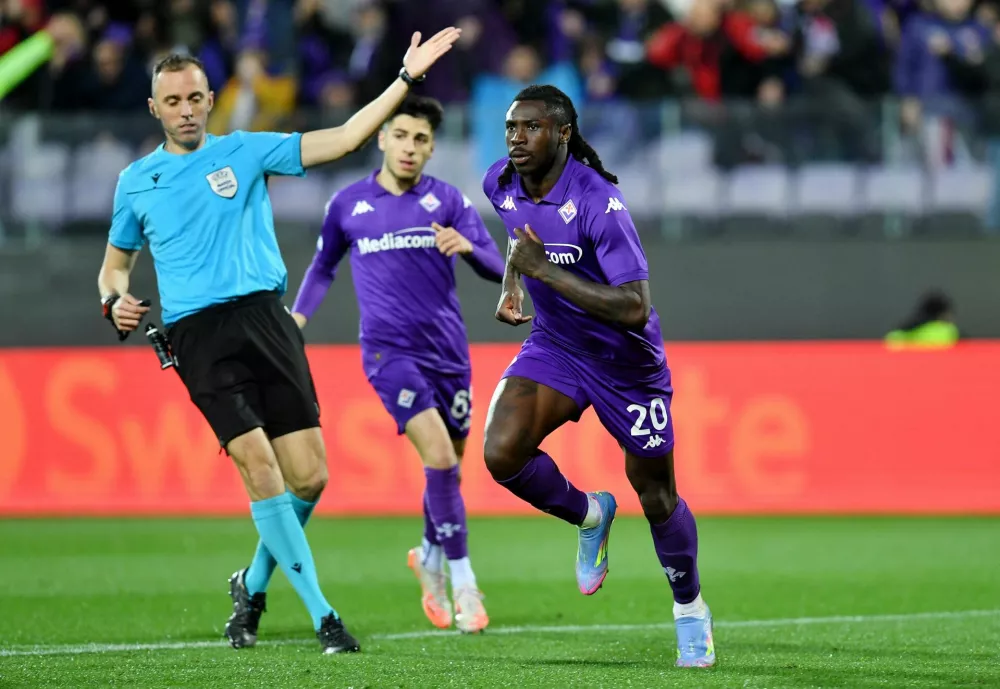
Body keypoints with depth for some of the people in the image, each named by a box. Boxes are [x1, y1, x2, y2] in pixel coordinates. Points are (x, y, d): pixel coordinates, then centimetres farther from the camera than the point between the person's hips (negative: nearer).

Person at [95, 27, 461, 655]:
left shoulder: (245, 152, 9)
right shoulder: (136, 181, 12)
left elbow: (344, 138, 3)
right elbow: (116, 263, 24)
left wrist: (407, 78, -4)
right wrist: (116, 302, 1)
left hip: (264, 318, 1)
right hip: (198, 337, -1)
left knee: (309, 476, -4)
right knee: (260, 468, -16)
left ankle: (253, 587, 21)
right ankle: (320, 612, -10)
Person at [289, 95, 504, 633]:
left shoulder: (447, 201, 3)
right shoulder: (348, 204, 5)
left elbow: (495, 269, -4)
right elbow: (323, 265, 21)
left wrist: (468, 247, -25)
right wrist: (298, 315, 7)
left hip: (448, 349, 2)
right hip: (389, 350, -2)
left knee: (449, 467, 10)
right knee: (439, 458, -19)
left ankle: (429, 557, 38)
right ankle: (464, 585, -12)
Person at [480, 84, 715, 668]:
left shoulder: (596, 201, -28)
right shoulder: (502, 184, -7)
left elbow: (635, 308, -35)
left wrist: (544, 269, -35)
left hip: (625, 361, -5)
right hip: (555, 349, 5)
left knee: (657, 497, 7)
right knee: (501, 453, -21)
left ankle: (690, 606, 33)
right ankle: (589, 516, 9)